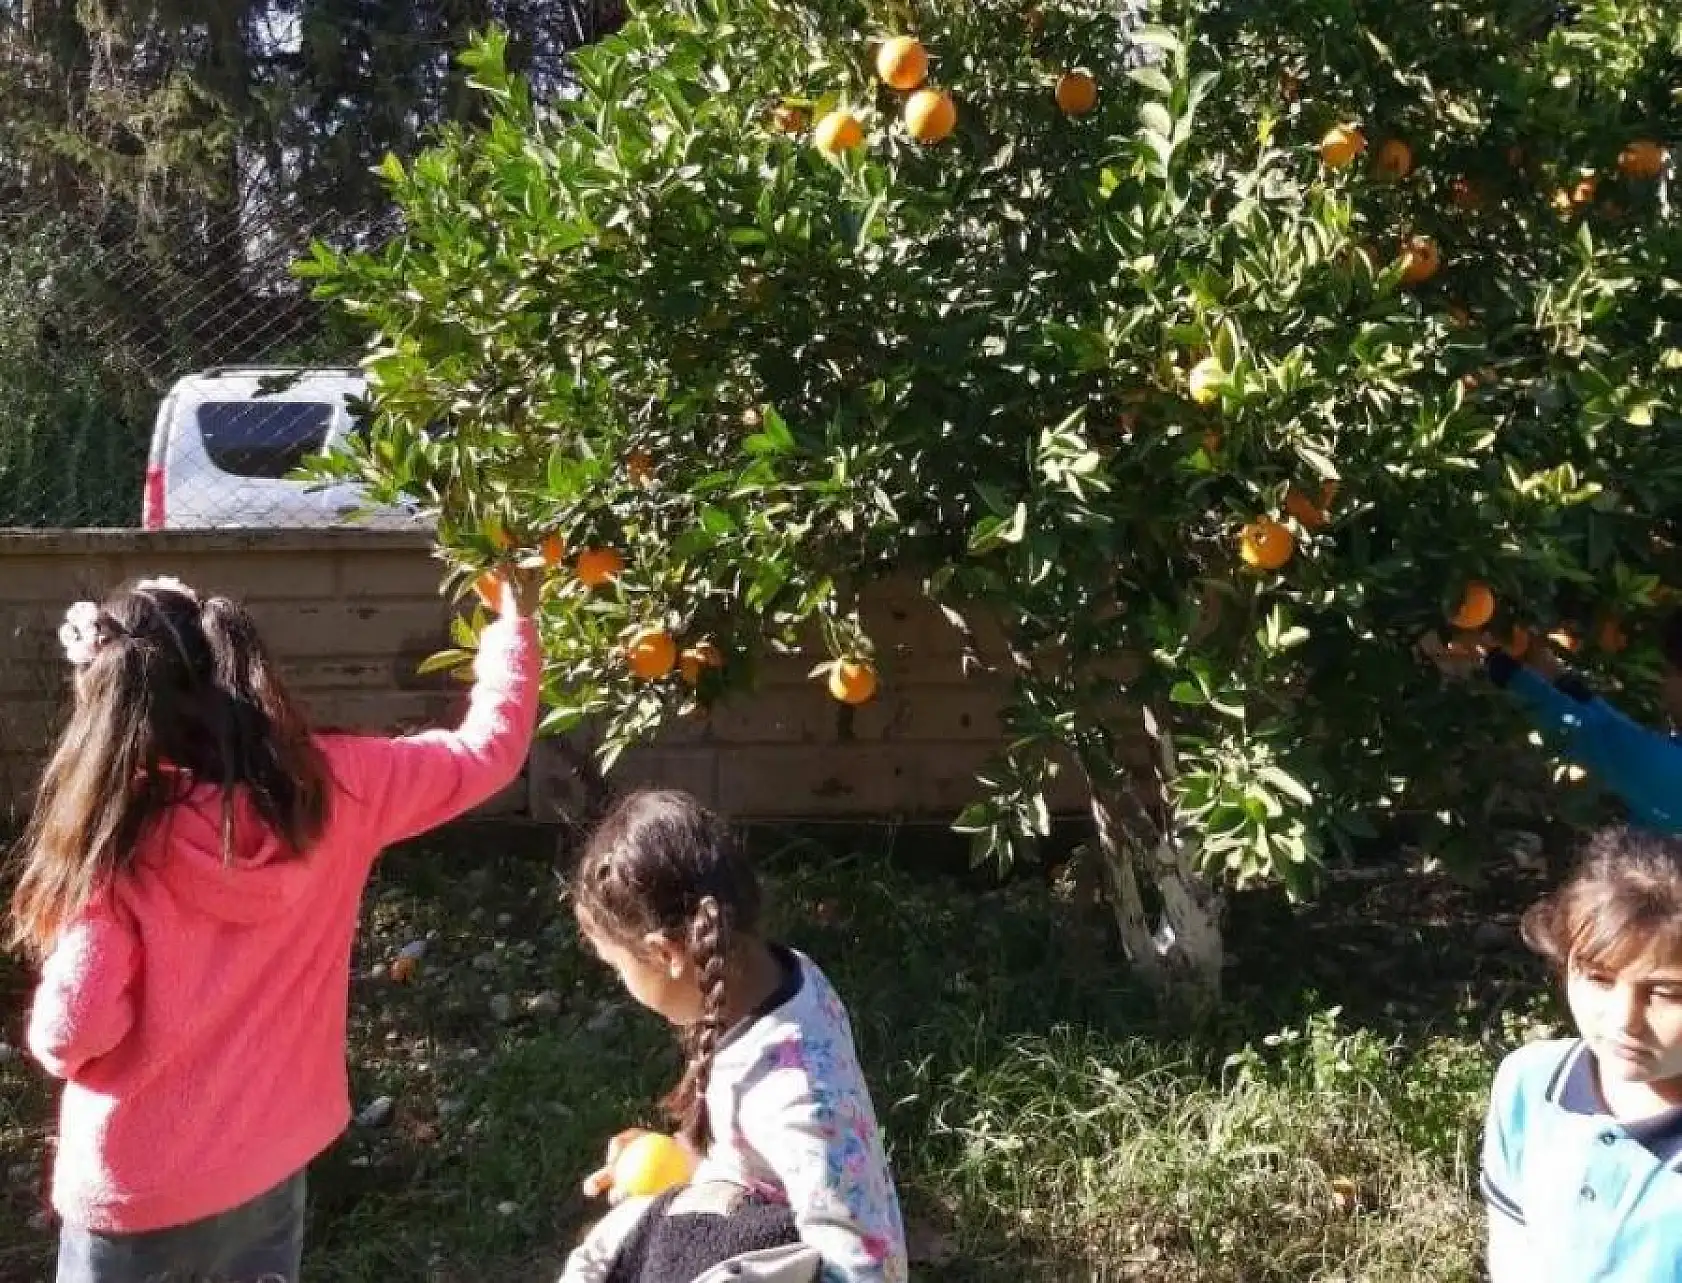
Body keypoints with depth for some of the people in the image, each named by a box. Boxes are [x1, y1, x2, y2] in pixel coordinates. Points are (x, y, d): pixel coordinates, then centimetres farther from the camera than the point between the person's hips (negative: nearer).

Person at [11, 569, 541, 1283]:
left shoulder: (116, 838, -24)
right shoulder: (327, 787, -13)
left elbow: (71, 1034, -22)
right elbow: (489, 749, -2)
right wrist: (515, 616, 10)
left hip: (134, 1192, -4)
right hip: (269, 1168, 4)